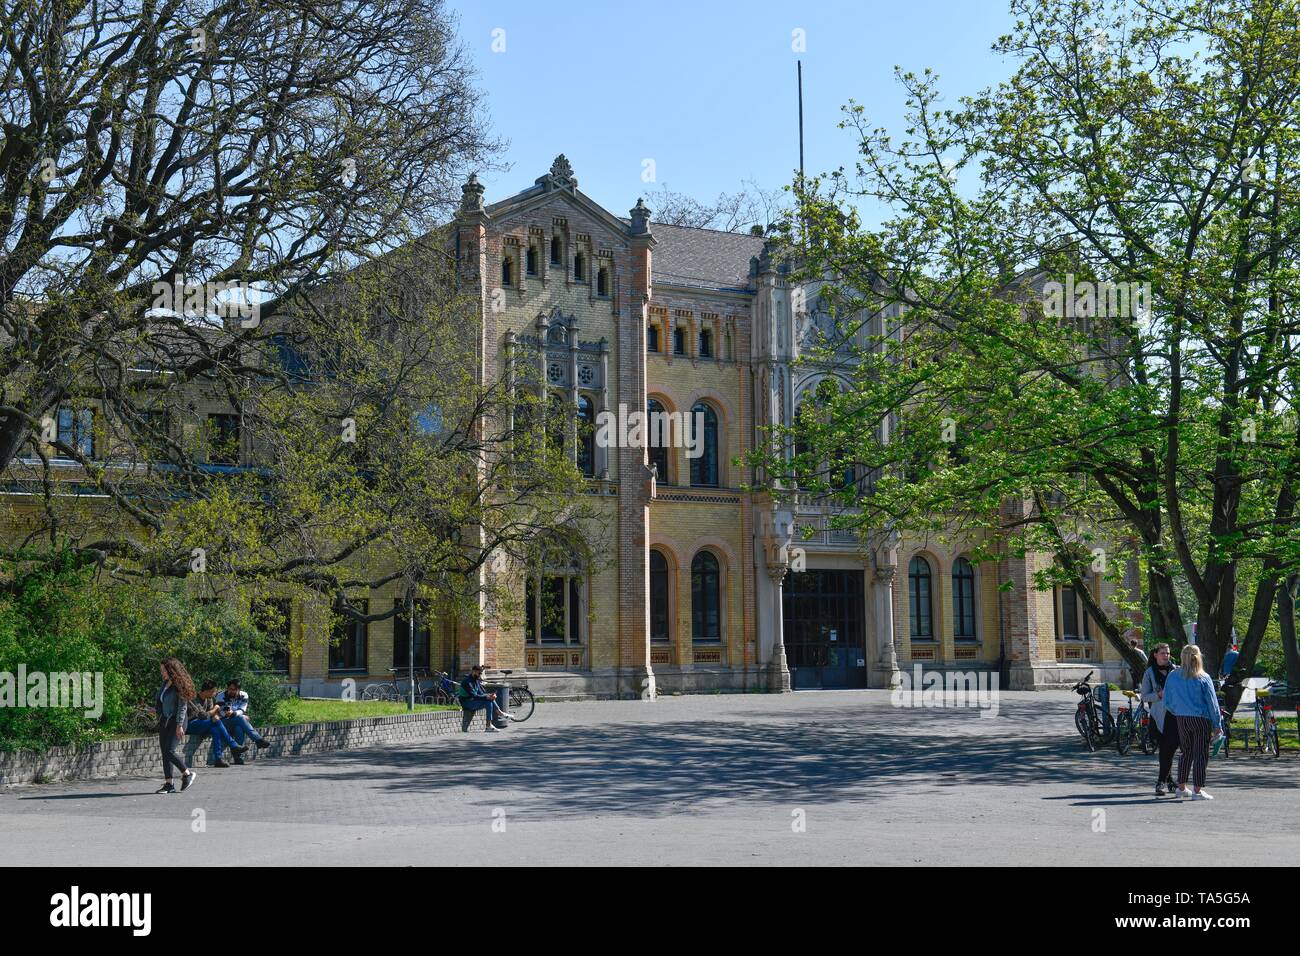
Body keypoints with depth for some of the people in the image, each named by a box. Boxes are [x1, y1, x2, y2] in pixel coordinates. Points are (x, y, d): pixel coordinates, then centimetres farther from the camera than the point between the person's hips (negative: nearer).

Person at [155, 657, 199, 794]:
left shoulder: (179, 685, -12)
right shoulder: (165, 684, 10)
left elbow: (182, 707, -15)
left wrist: (179, 725, -19)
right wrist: (157, 709, 11)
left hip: (176, 722, -8)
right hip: (164, 721, 8)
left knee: (169, 751, -16)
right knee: (164, 752, 4)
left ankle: (187, 774, 3)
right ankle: (168, 784, 7)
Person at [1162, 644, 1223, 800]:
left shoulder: (1173, 676, 1)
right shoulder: (1203, 678, -8)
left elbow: (1167, 702, 5)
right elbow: (1212, 702, -5)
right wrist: (1217, 725, 1)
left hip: (1181, 719, 4)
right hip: (1201, 719, -4)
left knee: (1186, 752, 17)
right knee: (1201, 755, 1)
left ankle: (1181, 787, 22)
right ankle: (1197, 790, -1)